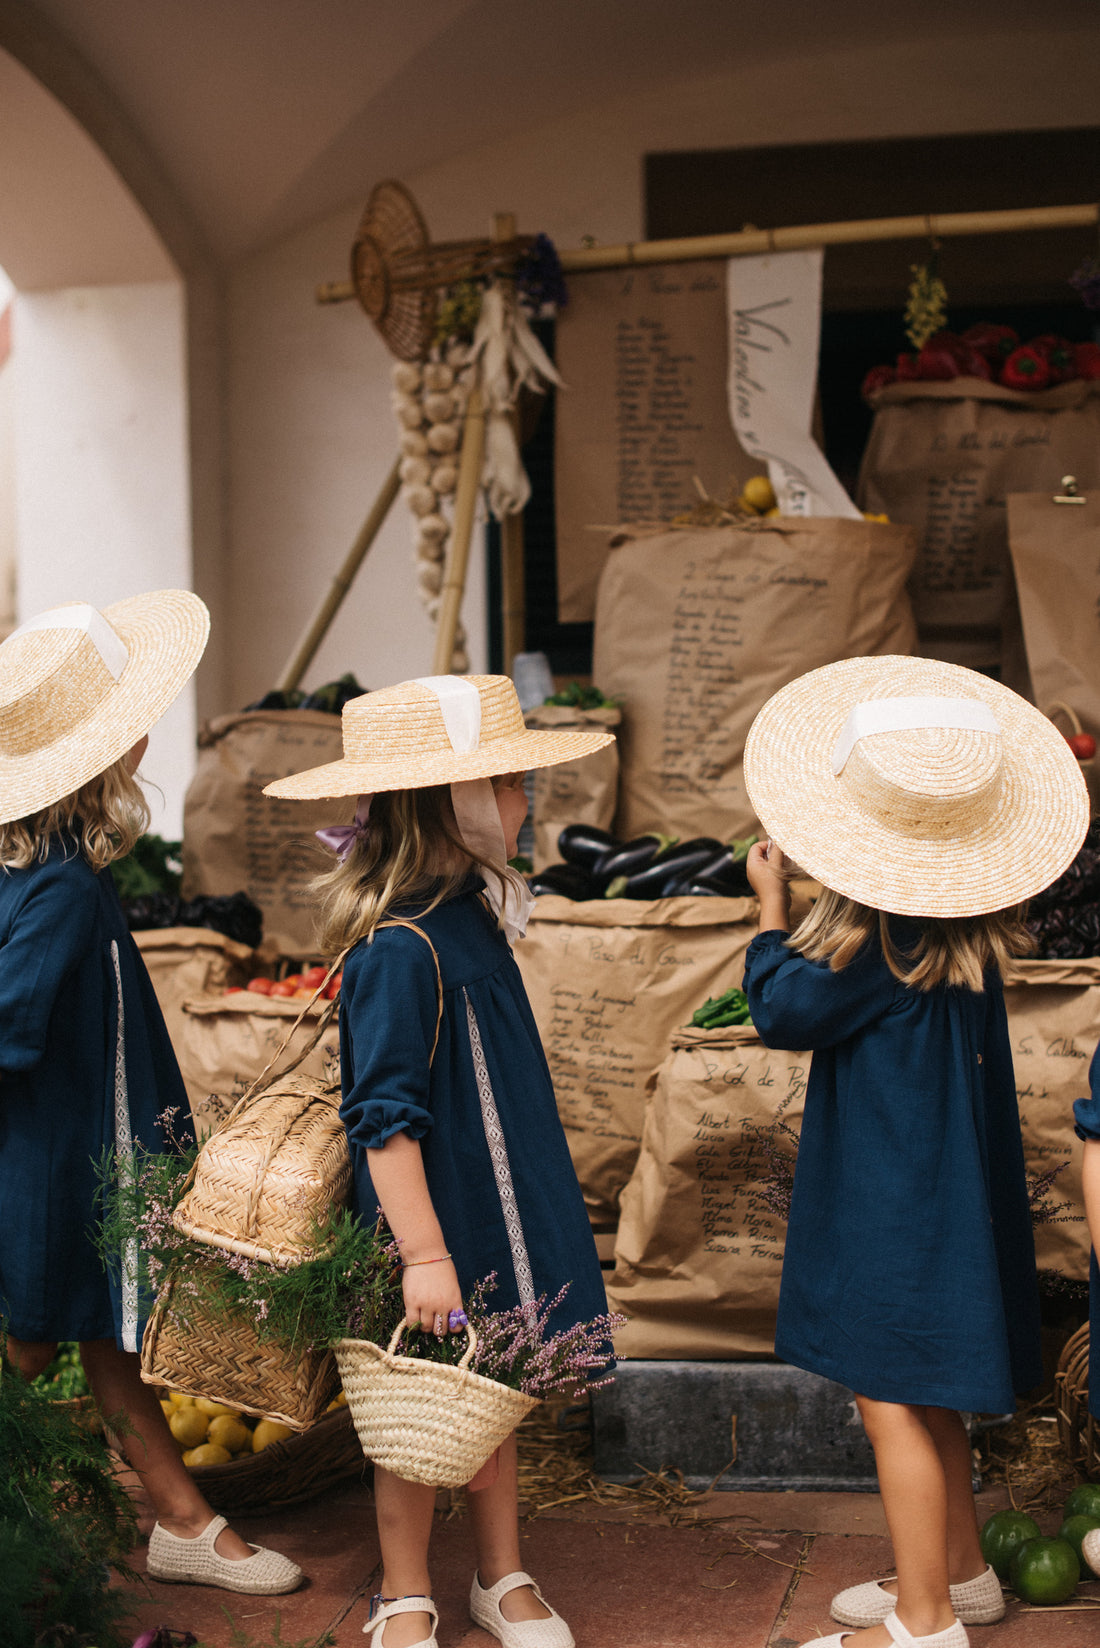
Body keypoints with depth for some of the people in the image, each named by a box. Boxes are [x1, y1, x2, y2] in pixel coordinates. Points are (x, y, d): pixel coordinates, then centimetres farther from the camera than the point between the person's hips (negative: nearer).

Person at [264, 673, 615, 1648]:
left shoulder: (470, 913, 4)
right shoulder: (400, 949, -25)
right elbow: (385, 1118, -24)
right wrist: (424, 1254, -25)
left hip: (497, 1204, 8)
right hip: (435, 1211, -8)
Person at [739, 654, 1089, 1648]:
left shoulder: (883, 937, -23)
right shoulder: (967, 920, 2)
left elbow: (783, 1011, -12)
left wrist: (772, 903, 0)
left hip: (894, 1191, -9)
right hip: (949, 1179, 10)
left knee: (893, 1399, 0)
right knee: (926, 1396, 21)